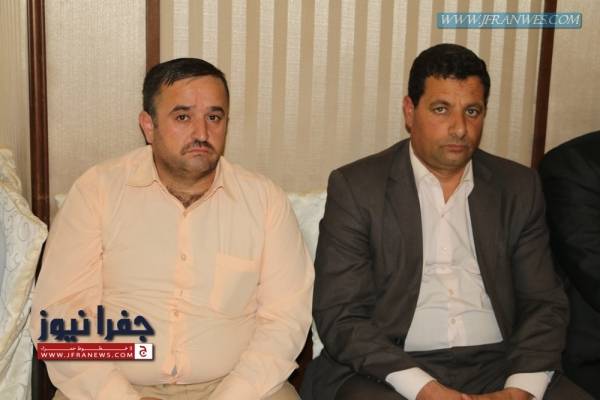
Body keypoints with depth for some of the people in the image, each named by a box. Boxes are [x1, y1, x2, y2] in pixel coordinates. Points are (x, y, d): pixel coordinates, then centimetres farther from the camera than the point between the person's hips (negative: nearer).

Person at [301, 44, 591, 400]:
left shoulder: (518, 187, 9)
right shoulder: (356, 186, -2)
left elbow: (544, 302, 8)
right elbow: (340, 316, -6)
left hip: (497, 367, 3)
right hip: (389, 371, -3)